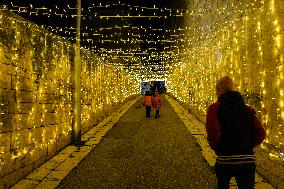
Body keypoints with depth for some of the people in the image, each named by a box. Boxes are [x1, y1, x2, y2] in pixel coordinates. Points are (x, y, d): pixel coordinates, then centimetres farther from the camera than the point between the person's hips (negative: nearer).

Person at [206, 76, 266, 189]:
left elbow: (213, 132, -20)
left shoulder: (214, 108, -6)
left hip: (224, 161, -3)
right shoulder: (247, 109, 7)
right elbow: (260, 134, 1)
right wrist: (247, 147, 12)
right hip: (248, 161, 3)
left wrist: (216, 148, -1)